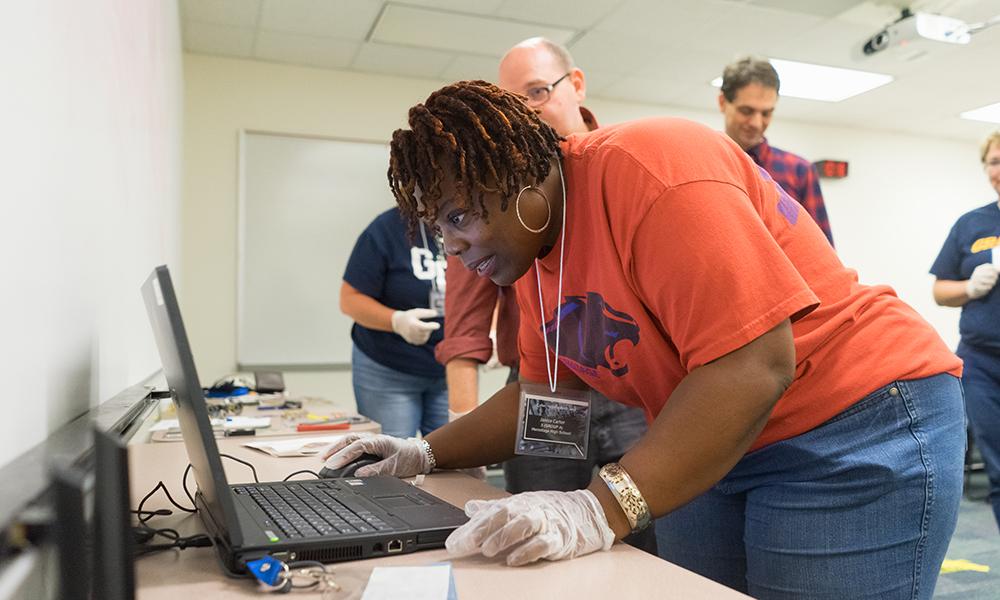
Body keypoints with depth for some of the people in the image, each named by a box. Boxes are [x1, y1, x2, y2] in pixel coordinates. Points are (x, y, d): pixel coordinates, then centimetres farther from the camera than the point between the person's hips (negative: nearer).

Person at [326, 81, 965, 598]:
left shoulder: (642, 169, -23)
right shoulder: (535, 254, 3)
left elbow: (755, 365, -29)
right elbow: (542, 394, 12)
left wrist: (602, 511, -34)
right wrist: (427, 453, 3)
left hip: (855, 433, -7)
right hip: (714, 449, 7)